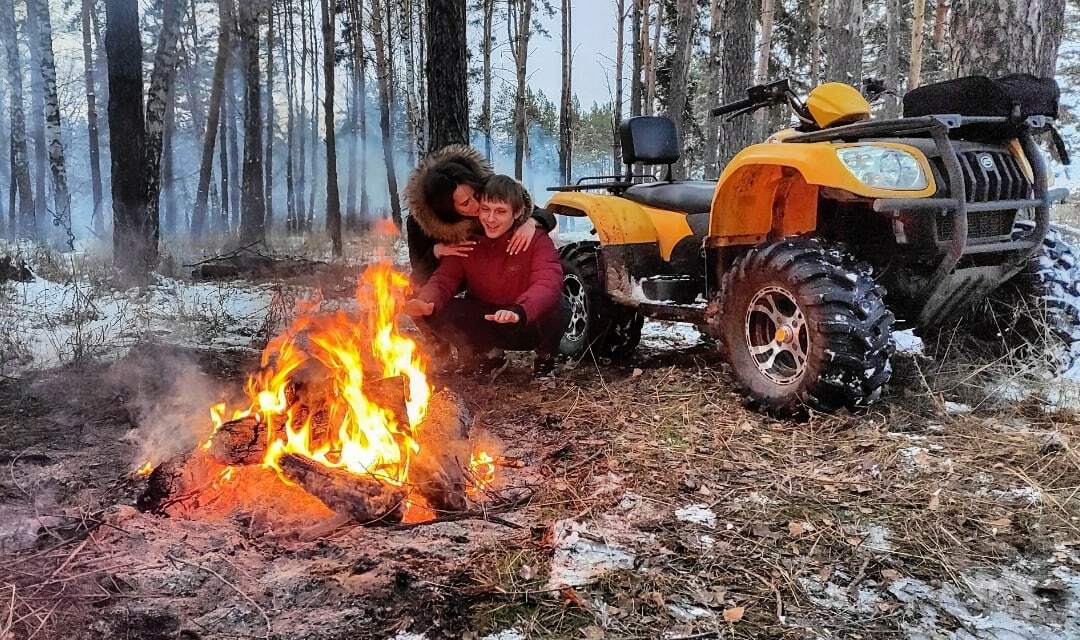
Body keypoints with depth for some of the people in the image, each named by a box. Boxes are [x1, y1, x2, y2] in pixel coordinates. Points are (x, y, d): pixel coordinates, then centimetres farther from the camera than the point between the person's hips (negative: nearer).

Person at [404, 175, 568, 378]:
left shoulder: (536, 240, -20)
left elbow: (548, 283, -35)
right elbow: (445, 278, -13)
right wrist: (426, 302, -37)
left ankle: (546, 358, 1)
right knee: (437, 313, -20)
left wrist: (519, 311, -56)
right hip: (484, 323, 3)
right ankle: (488, 355, 6)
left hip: (528, 326, -3)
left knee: (557, 311, -35)